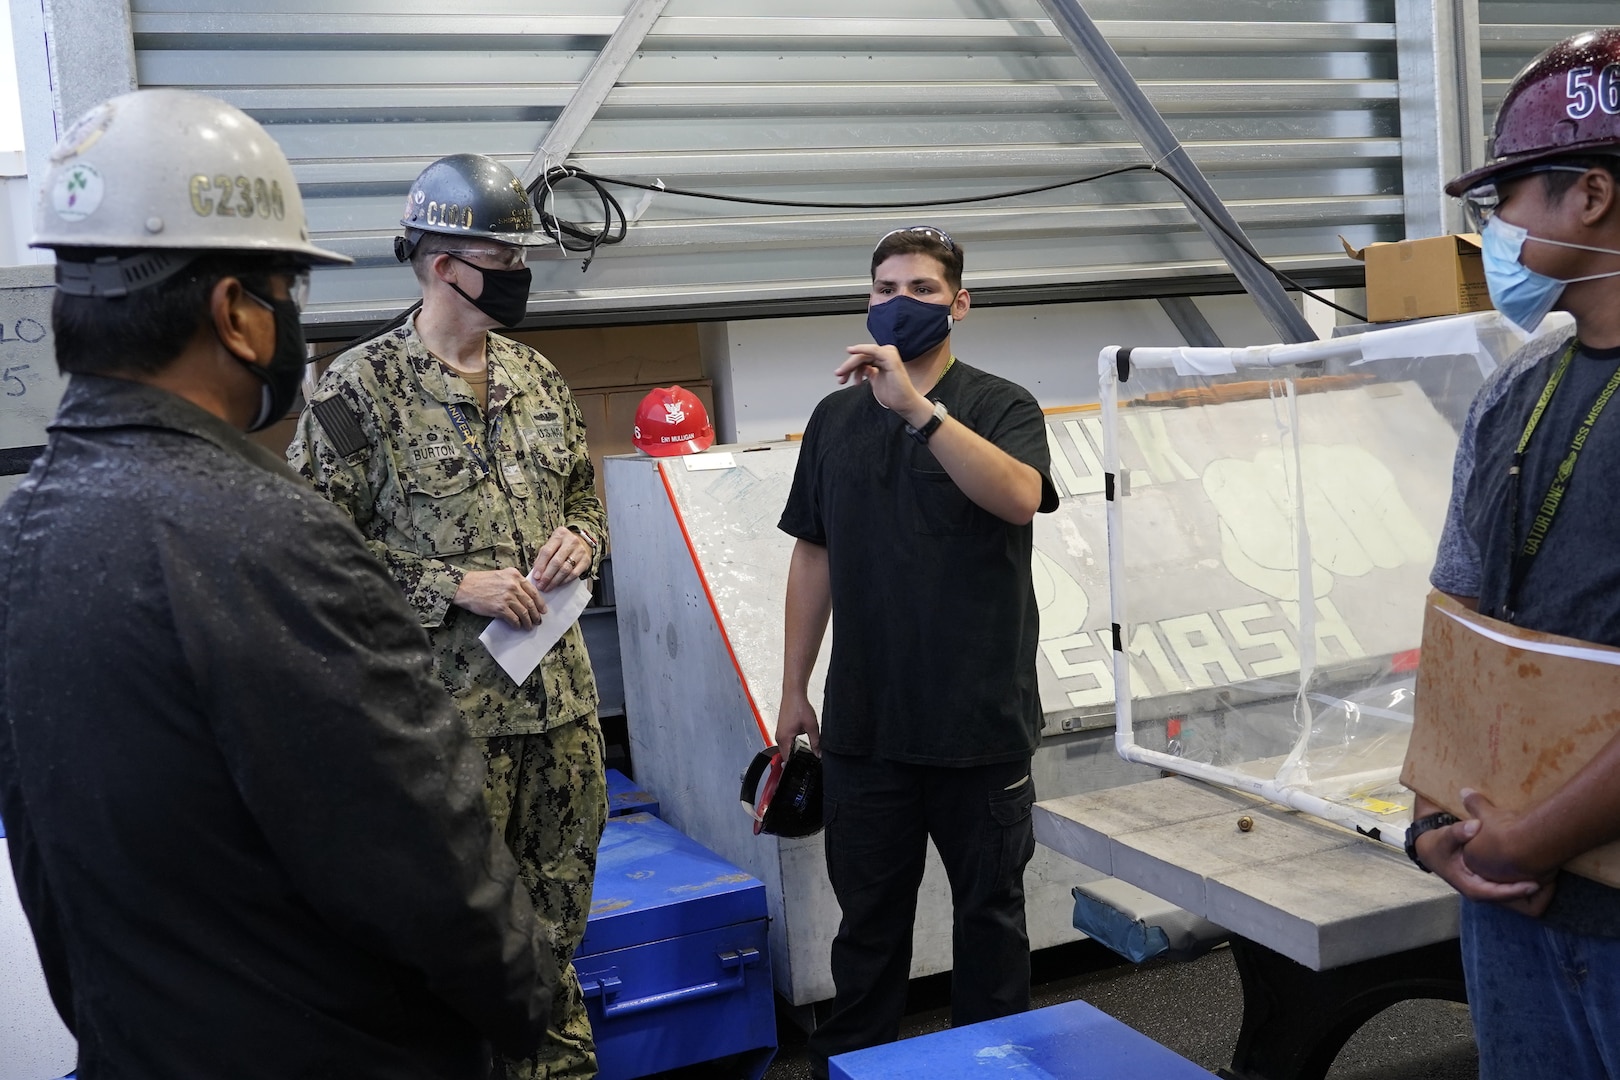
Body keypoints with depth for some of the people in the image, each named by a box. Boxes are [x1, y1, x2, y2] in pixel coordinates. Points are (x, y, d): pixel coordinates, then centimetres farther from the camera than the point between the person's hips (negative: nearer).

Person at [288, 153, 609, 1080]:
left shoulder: (538, 377, 10)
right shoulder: (362, 389, -9)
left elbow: (584, 494, 21)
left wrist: (579, 540, -2)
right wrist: (455, 586, -17)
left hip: (561, 687, 6)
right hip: (450, 698, -6)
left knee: (561, 898, 17)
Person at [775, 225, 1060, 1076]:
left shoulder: (1001, 407, -2)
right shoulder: (838, 416, 8)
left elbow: (1019, 497, -24)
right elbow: (814, 557, 11)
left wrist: (917, 406, -31)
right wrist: (793, 689, 10)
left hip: (980, 718, -3)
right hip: (864, 718, 3)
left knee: (989, 908, 11)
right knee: (867, 913, 13)